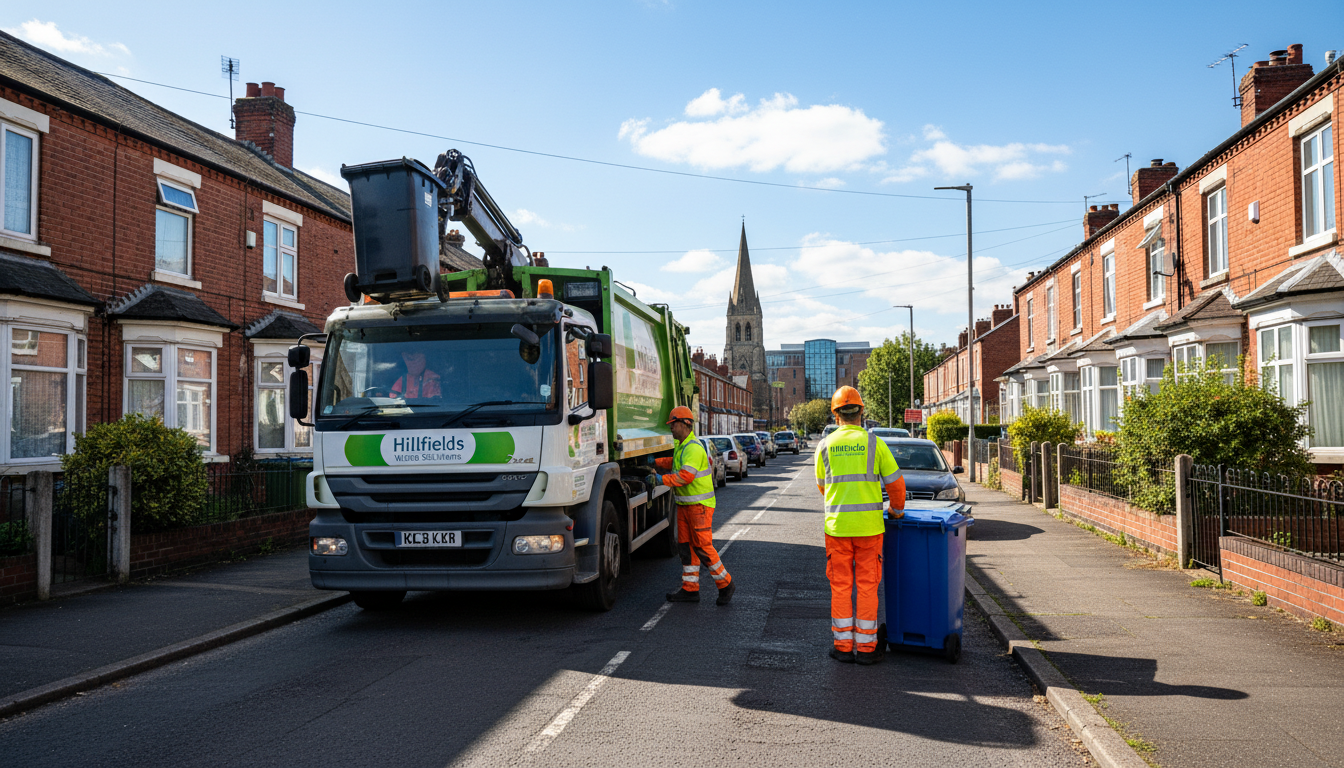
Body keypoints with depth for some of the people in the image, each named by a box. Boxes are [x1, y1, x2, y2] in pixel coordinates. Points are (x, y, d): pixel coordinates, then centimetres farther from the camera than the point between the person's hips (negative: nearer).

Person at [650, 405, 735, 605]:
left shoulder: (693, 448, -19)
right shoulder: (681, 446, 14)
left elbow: (686, 475, -30)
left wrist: (662, 480, -30)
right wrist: (655, 462, 32)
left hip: (699, 505, -10)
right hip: (684, 504, 10)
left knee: (702, 547, -8)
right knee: (685, 546, 8)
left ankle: (725, 584, 6)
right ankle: (690, 589, 12)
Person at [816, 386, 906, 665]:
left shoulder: (825, 446, 2)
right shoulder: (874, 443, -2)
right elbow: (895, 482, 3)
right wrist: (897, 510, 21)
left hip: (836, 526, 1)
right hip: (869, 526, -1)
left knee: (840, 587, 7)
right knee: (867, 586, 5)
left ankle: (843, 646, 11)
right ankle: (866, 647, 10)